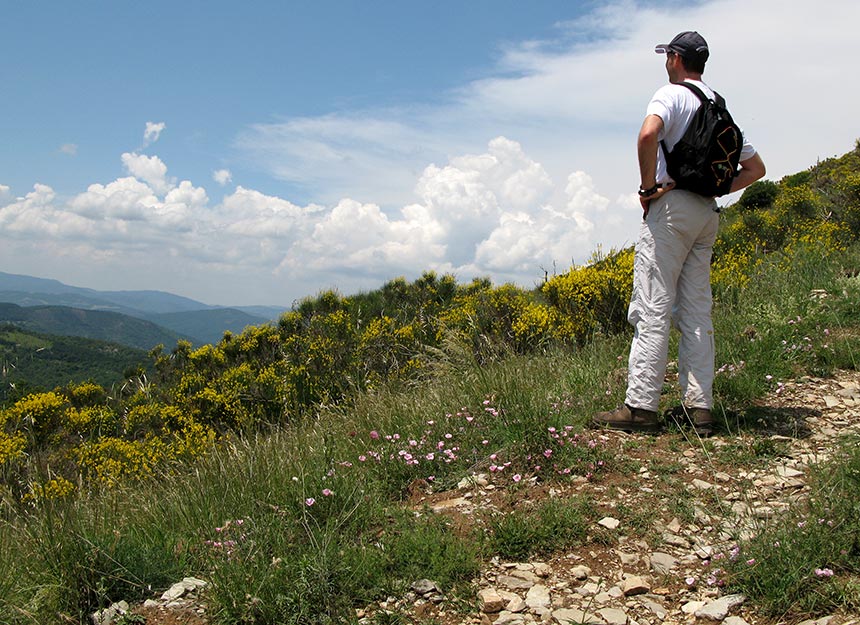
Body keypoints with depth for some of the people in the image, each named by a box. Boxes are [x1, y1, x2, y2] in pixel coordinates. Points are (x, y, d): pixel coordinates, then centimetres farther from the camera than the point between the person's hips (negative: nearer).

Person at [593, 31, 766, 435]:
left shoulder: (672, 94, -2)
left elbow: (648, 134, -25)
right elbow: (755, 168, 23)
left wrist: (648, 186, -14)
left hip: (672, 206, -7)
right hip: (708, 213, 7)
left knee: (651, 309, -9)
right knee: (696, 312, 6)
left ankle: (640, 406, -11)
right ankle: (700, 407, 5)